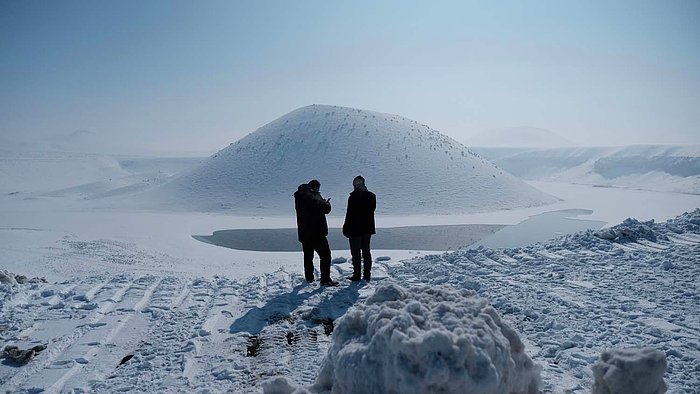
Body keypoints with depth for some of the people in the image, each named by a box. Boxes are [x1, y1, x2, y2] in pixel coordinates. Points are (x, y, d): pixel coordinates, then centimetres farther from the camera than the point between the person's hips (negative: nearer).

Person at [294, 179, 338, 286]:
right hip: (316, 232, -8)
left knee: (308, 255, 18)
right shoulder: (314, 195, -12)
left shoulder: (299, 196, 11)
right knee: (325, 254, -4)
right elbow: (325, 209, -16)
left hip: (303, 232, 8)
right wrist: (327, 203, 8)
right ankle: (325, 279, -9)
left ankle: (309, 277, 25)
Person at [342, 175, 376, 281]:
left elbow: (350, 214, -14)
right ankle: (367, 274, 16)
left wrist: (346, 229, -7)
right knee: (366, 251, 13)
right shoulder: (371, 196, 4)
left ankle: (357, 275, 3)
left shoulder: (353, 197, -16)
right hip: (368, 228, 6)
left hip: (355, 229, -6)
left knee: (355, 253, 1)